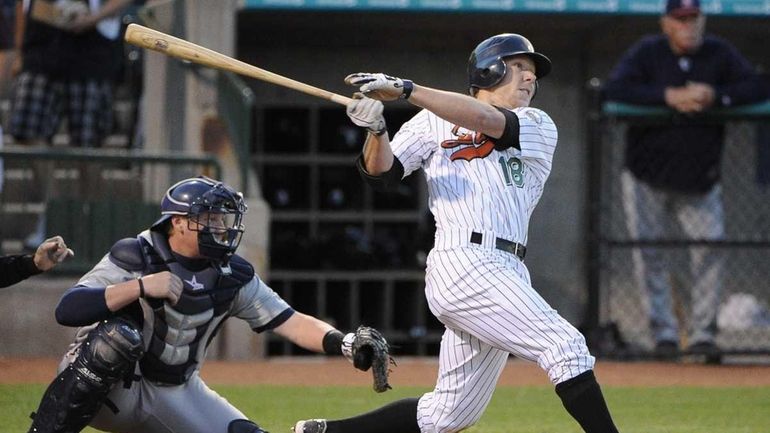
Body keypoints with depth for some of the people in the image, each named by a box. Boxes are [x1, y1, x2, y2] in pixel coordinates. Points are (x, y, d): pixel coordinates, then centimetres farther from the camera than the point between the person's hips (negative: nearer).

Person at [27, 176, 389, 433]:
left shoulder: (232, 277, -3)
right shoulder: (134, 258, -17)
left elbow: (291, 323, -8)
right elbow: (67, 311, -28)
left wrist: (344, 344, -27)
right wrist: (141, 286, -37)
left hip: (176, 395, 5)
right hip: (104, 387, -5)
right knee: (117, 334, -36)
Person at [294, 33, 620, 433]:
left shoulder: (539, 128, 16)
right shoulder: (434, 122, 12)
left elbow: (485, 121, -4)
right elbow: (382, 174, 5)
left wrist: (405, 89, -14)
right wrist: (376, 130, -16)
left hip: (506, 273, 5)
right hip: (464, 262, -5)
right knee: (566, 347, -17)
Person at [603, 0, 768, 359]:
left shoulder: (720, 54, -1)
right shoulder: (647, 53, -8)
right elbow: (615, 89, -22)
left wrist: (714, 96, -23)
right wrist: (670, 96, -29)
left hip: (699, 181, 2)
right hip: (647, 181, -1)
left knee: (711, 245, -10)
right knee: (649, 253, -5)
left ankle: (703, 333, -2)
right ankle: (664, 331, 2)